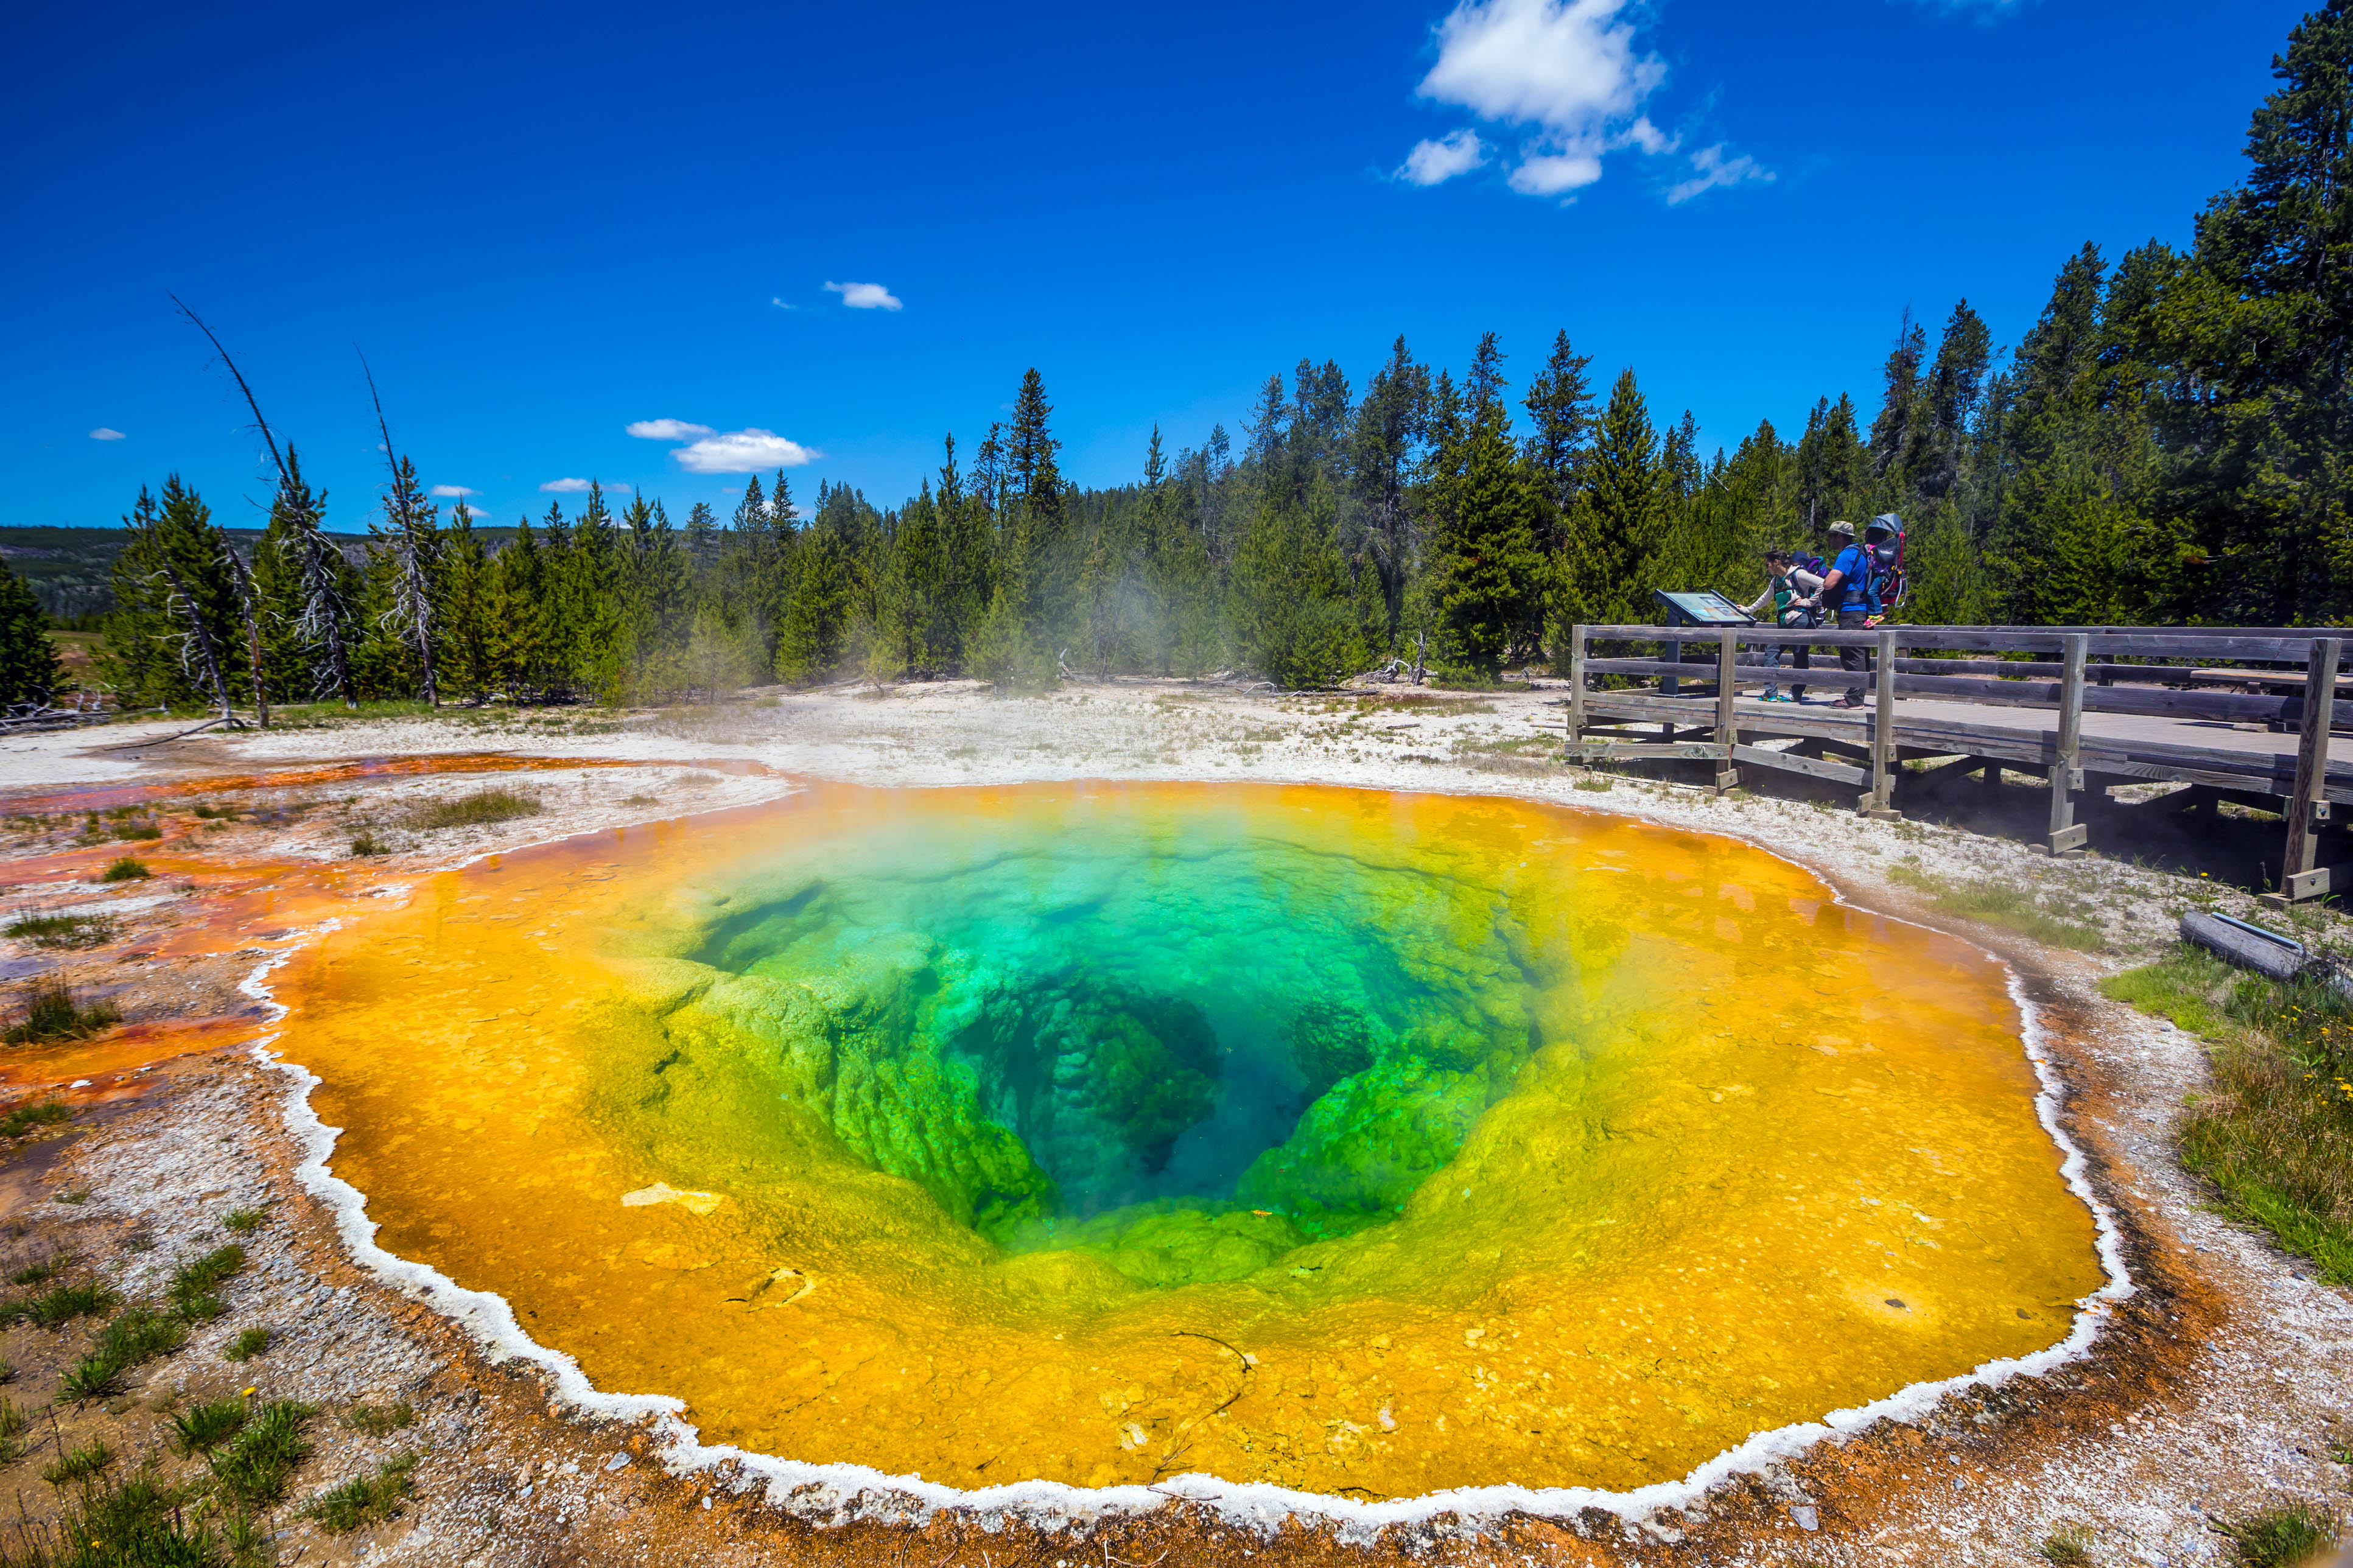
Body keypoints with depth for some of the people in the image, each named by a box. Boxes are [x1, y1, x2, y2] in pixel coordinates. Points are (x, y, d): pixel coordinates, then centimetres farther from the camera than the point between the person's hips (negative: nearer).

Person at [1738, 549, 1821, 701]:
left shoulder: (1798, 574, -9)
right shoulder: (1776, 581, 18)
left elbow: (1822, 584, -17)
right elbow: (1764, 598, 34)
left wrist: (1808, 602, -15)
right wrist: (1748, 610, 42)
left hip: (1801, 619, -9)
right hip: (1785, 623, 9)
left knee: (1801, 657, -2)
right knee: (1772, 653, 0)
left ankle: (1796, 694, 1)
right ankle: (1771, 693, -1)